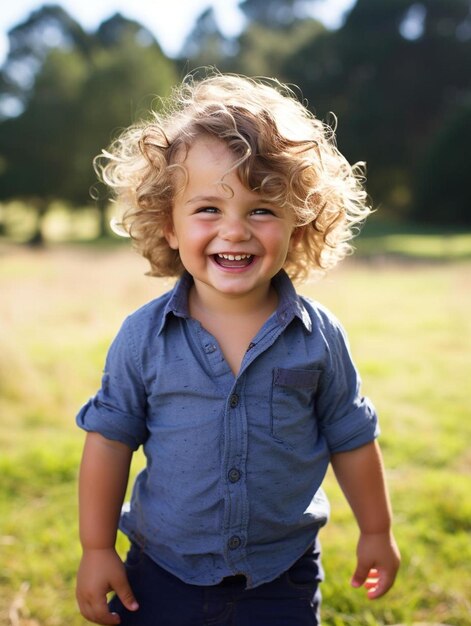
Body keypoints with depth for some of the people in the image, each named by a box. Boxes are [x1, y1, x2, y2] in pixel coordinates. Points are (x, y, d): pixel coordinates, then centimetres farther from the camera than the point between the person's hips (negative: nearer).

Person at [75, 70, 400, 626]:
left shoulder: (319, 337, -10)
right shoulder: (143, 336, -11)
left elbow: (351, 438, 2)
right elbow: (110, 438, -3)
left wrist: (376, 532, 11)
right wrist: (96, 549, -1)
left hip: (281, 579, 0)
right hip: (163, 574, 0)